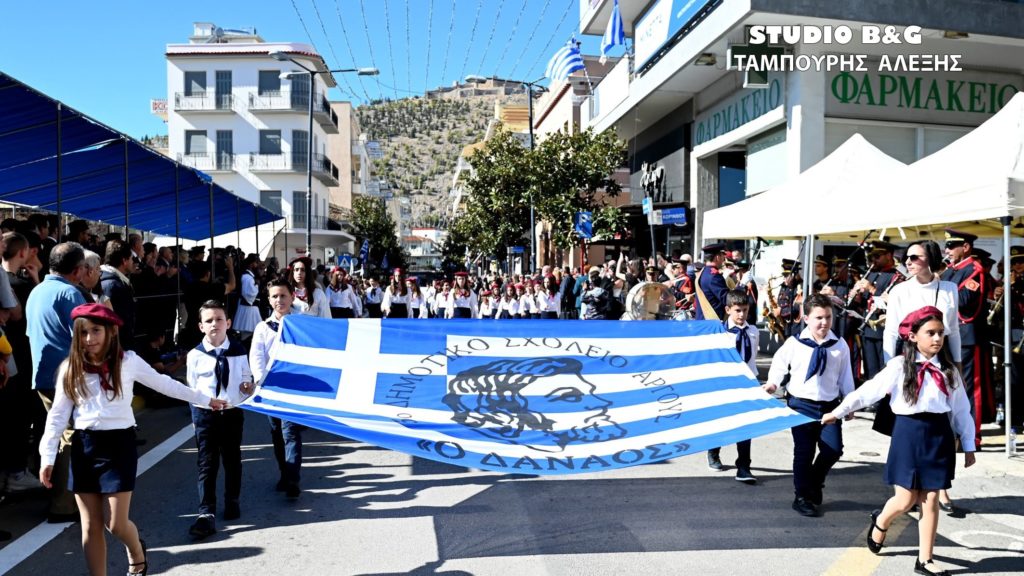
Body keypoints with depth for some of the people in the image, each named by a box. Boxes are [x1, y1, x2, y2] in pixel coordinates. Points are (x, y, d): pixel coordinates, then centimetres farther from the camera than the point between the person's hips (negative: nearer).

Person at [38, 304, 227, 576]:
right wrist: (47, 456, -1)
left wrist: (204, 399, 10)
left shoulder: (128, 361, -4)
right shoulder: (70, 368, 2)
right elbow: (58, 414, 4)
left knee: (117, 524, -1)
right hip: (84, 446, 2)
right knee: (90, 526, 7)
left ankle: (137, 552, 33)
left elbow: (164, 384, 6)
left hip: (119, 444, -2)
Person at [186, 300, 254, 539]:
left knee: (232, 460, 15)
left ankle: (232, 502, 33)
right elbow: (192, 388, 4)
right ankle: (206, 514, 1)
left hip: (232, 412, 2)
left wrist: (248, 385, -13)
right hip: (205, 414, -2)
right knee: (206, 465, -1)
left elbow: (246, 375, 10)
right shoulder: (195, 355, -7)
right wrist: (196, 415, 7)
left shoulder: (238, 351, -2)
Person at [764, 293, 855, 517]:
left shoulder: (840, 345, 0)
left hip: (829, 405, 3)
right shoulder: (794, 342, -8)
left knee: (833, 449, -3)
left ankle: (815, 483, 27)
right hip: (801, 403, -2)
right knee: (804, 452, 3)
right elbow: (779, 363, 6)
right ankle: (802, 497, 19)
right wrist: (773, 382, -7)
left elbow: (845, 376, 9)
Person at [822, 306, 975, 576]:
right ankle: (880, 522, 35)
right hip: (909, 433, -3)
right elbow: (868, 390, -5)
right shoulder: (900, 365, -6)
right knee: (906, 499, 2)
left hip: (939, 436, 3)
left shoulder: (948, 369, 4)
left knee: (930, 500, 6)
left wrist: (968, 446, 10)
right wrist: (837, 412, -4)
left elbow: (961, 411, 9)